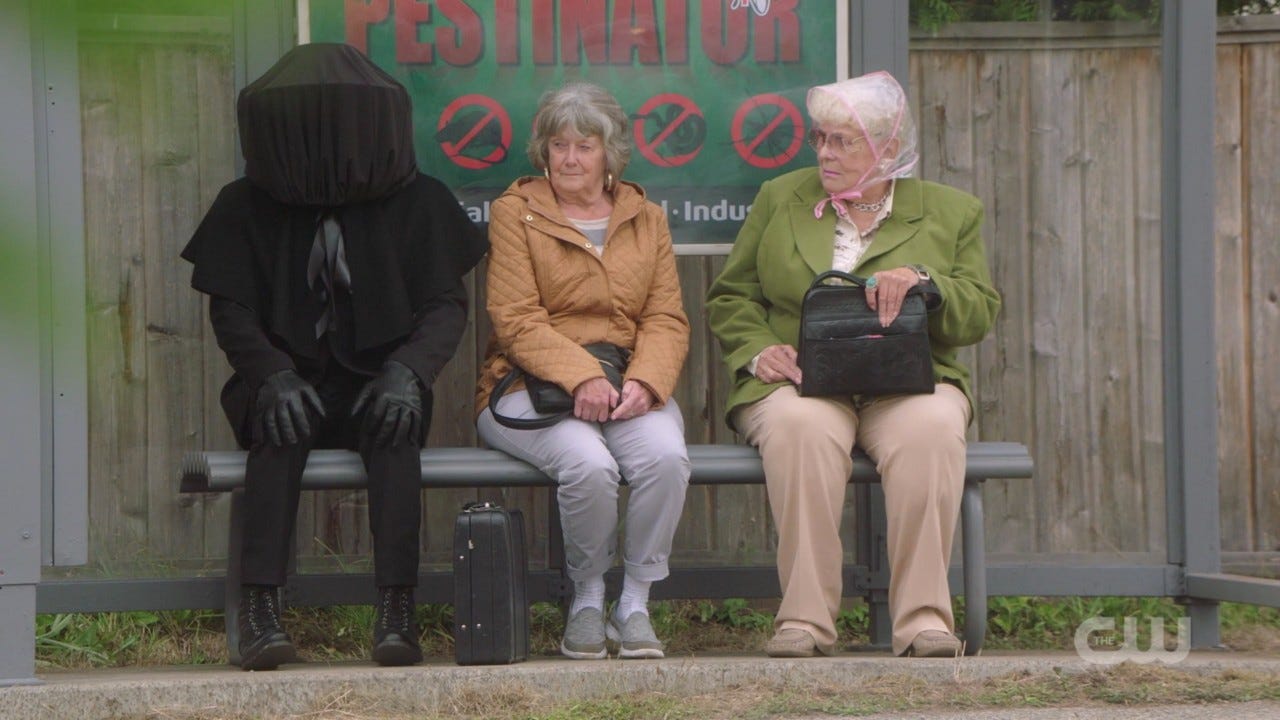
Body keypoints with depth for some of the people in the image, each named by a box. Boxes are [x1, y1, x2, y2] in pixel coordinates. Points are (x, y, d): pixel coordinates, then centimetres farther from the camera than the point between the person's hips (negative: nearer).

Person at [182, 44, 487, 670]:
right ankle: (260, 613, -44)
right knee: (279, 429, -35)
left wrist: (407, 370, -19)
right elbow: (230, 311, 1)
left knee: (395, 428, -34)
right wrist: (273, 376, -19)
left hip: (377, 382, 0)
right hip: (290, 378, 0)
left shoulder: (417, 202, 5)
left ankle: (396, 614, -43)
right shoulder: (248, 206, 5)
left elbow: (445, 305, 2)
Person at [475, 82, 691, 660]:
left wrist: (643, 381, -14)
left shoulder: (646, 218, 17)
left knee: (665, 455, -30)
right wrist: (581, 377, -20)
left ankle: (634, 603, -14)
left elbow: (667, 320, 8)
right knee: (589, 463, -34)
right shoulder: (515, 212, 6)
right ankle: (586, 598, -8)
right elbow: (516, 320, -5)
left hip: (629, 388, 3)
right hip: (531, 385, -3)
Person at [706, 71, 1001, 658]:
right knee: (801, 428, -38)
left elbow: (979, 316, 7)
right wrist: (758, 351, -4)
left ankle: (923, 615, -35)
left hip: (909, 384, 0)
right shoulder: (779, 200, 16)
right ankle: (804, 619, -38)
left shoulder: (950, 213, 14)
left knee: (931, 429, -36)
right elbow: (730, 297, 17)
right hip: (801, 382, 0)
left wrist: (923, 281, -12)